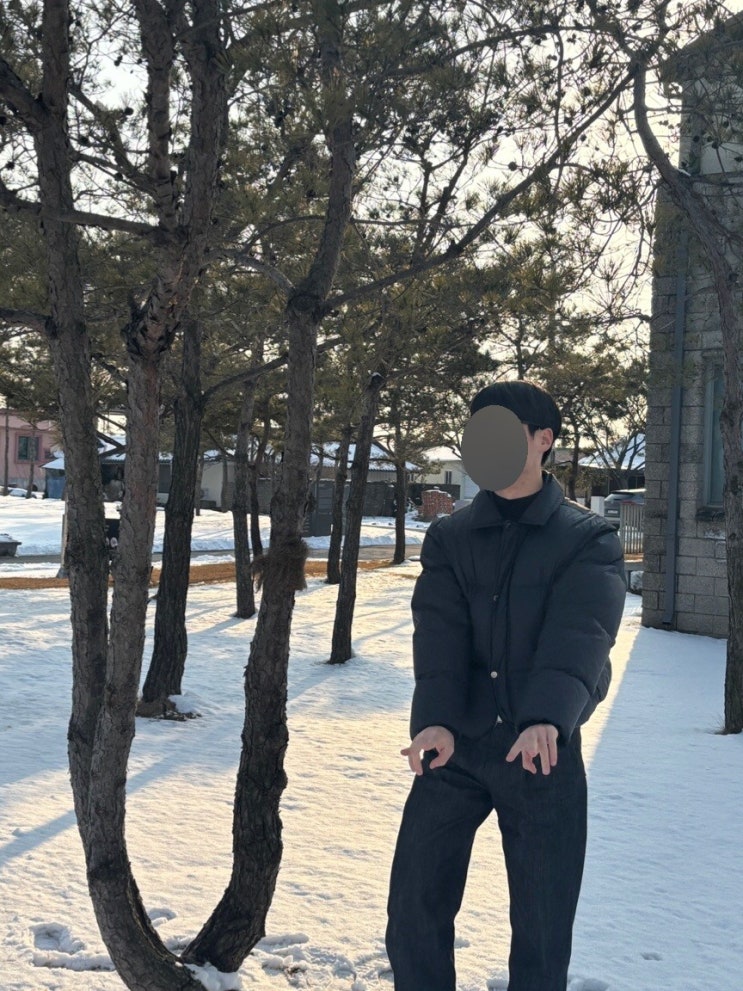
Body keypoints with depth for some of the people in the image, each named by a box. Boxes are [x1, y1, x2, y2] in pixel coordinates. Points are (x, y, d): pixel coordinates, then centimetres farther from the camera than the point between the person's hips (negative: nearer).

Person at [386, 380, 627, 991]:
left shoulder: (589, 539, -2)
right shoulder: (449, 538, 6)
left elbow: (580, 634, -19)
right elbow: (439, 631, -8)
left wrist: (548, 719, -37)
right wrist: (435, 720, -26)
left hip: (543, 751, -2)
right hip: (455, 745, 3)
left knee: (544, 923, 5)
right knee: (415, 904, 5)